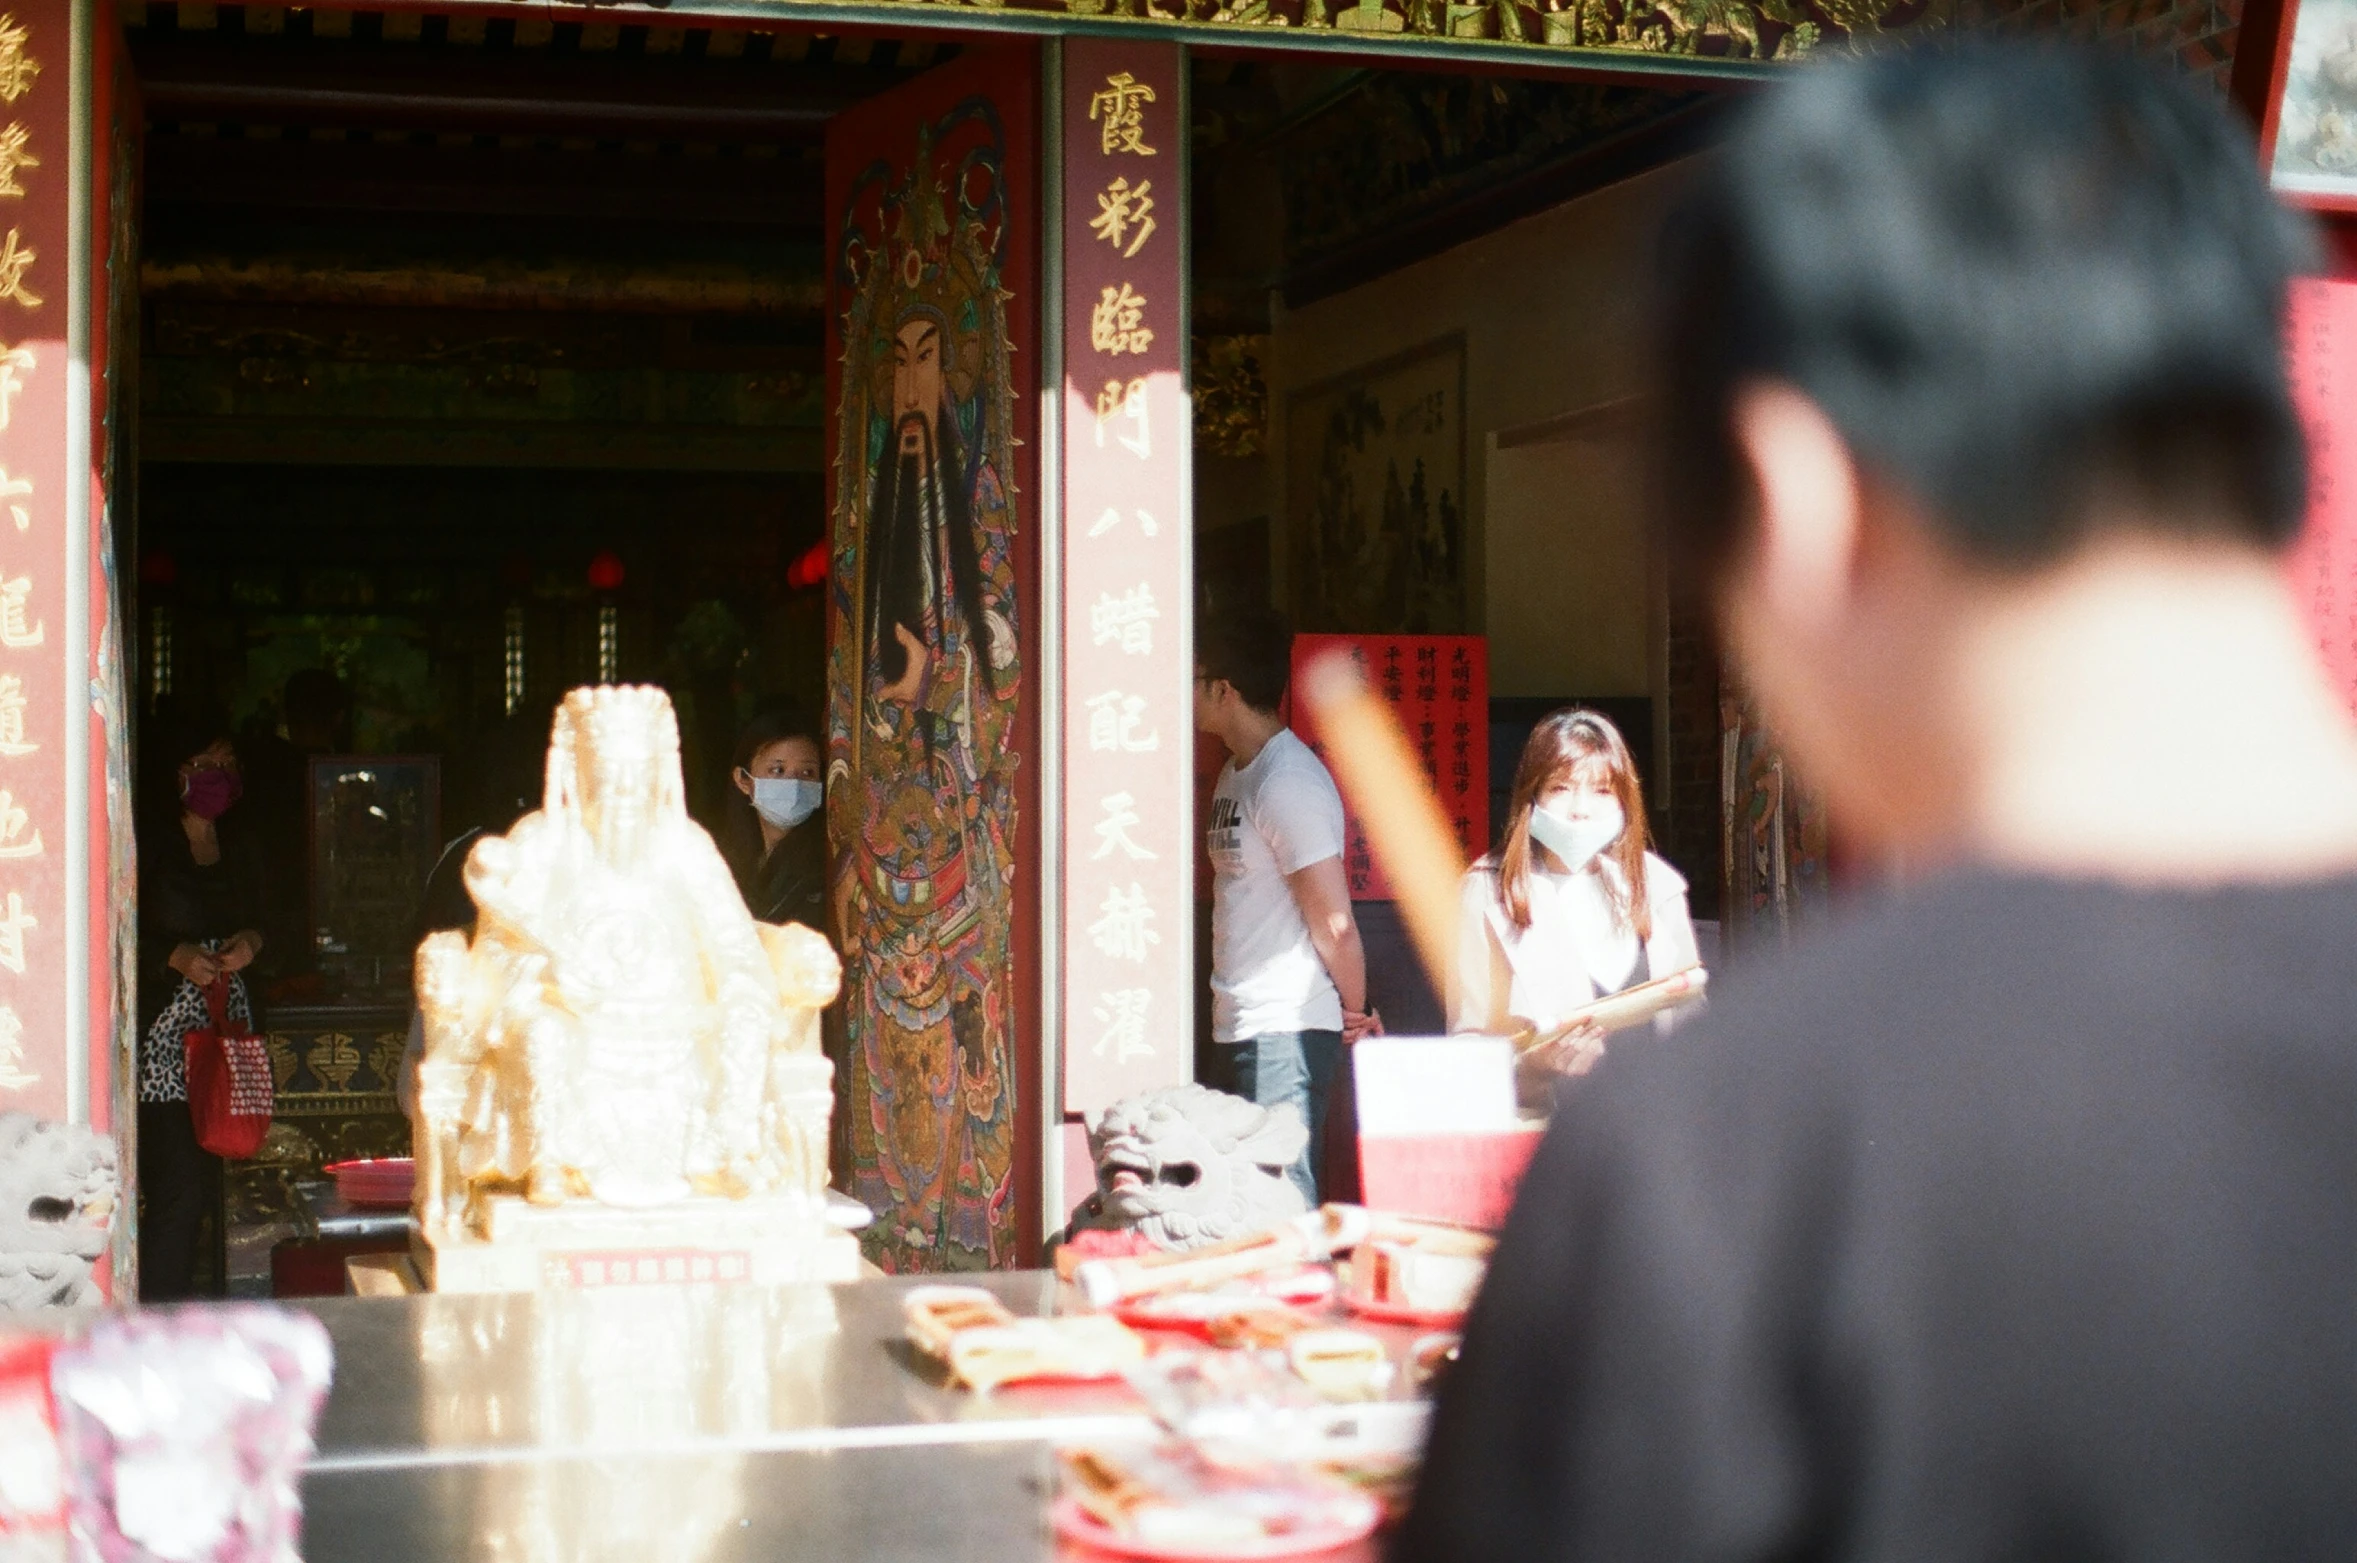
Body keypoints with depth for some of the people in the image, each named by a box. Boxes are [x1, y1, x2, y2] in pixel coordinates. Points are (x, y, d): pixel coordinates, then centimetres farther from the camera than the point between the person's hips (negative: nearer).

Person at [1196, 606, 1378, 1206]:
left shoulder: (1288, 783, -16)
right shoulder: (1236, 773, 15)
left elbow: (1335, 923, -18)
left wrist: (1356, 1010, -4)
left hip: (1286, 1030, -10)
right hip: (1244, 1023, 10)